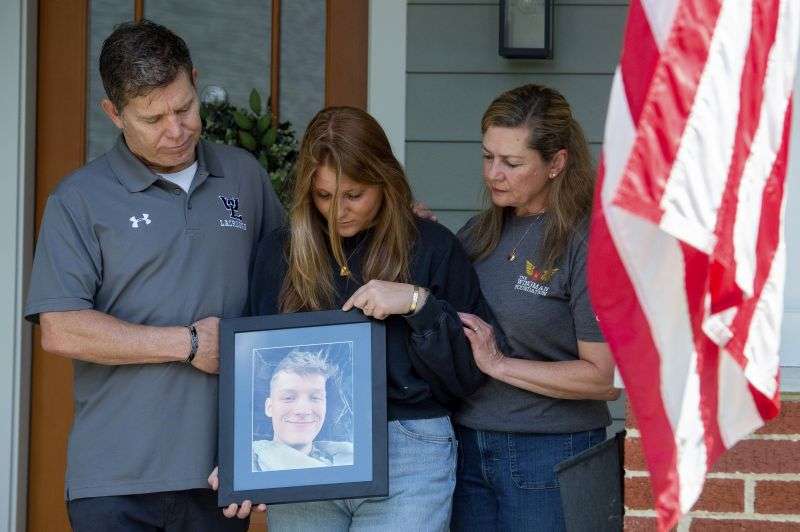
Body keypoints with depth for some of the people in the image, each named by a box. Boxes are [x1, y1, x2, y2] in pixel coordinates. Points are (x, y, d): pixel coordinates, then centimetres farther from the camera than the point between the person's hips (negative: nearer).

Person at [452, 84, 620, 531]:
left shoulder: (589, 242, -11)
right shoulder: (479, 234, 9)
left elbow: (605, 377, -15)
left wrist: (499, 363, -15)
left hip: (550, 456, -6)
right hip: (470, 451, 6)